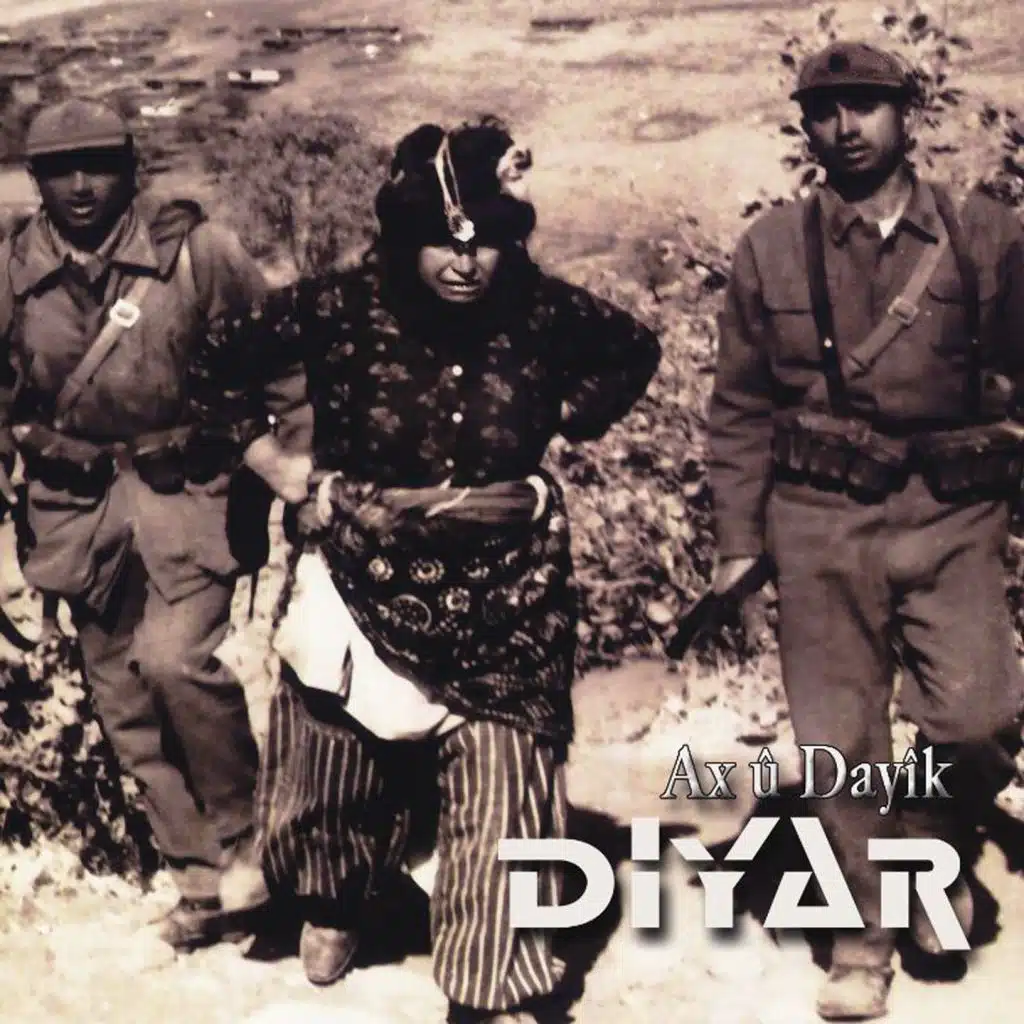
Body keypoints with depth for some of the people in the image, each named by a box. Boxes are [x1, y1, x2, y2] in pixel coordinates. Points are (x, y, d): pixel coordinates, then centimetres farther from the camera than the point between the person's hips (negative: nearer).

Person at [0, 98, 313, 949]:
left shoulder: (196, 250, -9)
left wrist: (298, 458, -5)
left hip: (185, 488, -4)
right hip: (78, 505, 4)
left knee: (175, 657, -24)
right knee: (124, 702, 8)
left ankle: (241, 841, 1)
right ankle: (205, 881, 23)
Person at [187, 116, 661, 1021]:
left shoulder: (543, 311, -13)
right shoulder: (344, 307, -17)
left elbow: (635, 352, 7)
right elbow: (227, 363, -3)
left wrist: (562, 430, -3)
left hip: (500, 591, 0)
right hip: (364, 574, 1)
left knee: (503, 782, -1)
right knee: (340, 757, 19)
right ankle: (332, 906, 52)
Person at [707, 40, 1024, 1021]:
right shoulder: (770, 250, 5)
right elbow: (740, 406, 8)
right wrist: (737, 539, 4)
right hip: (822, 519, 1)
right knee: (839, 738, 4)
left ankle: (935, 839, 18)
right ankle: (866, 930, 23)